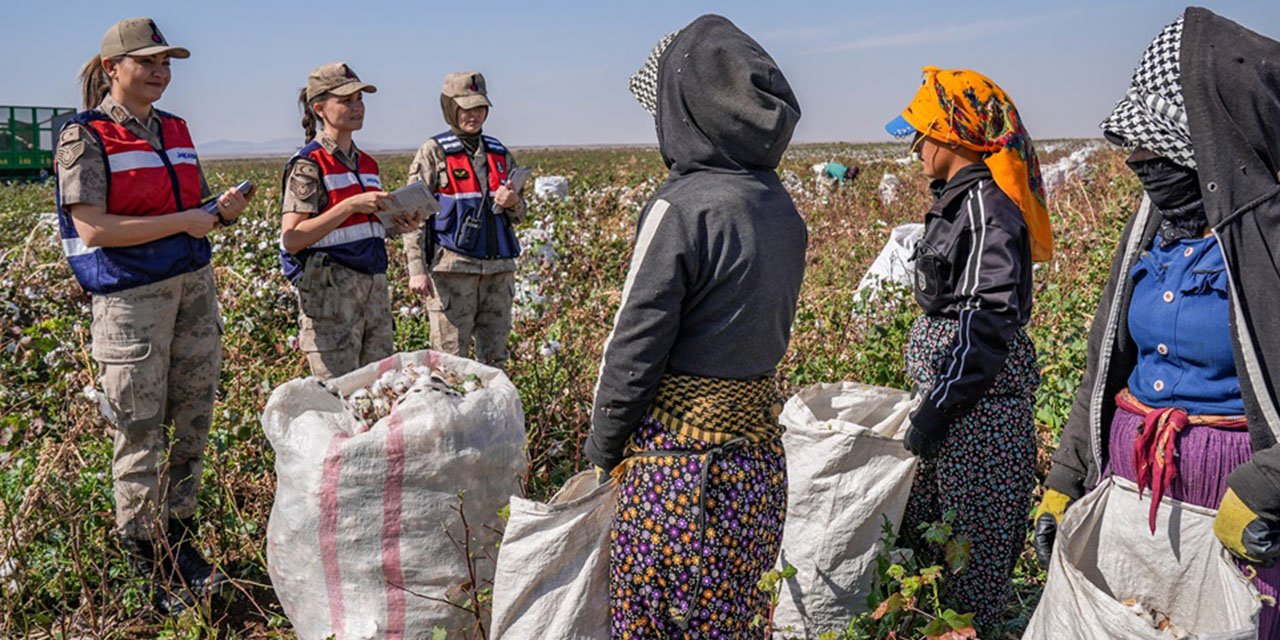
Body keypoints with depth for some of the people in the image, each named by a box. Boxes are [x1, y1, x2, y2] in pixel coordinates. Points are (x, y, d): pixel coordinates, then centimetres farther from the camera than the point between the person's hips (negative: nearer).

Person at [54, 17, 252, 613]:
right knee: (140, 433, 1)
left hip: (194, 288, 6)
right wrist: (181, 222, -17)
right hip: (130, 298, -6)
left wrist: (223, 210, -2)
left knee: (192, 419, 10)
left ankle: (180, 544, 26)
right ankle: (147, 564, 17)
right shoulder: (85, 135, -7)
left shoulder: (175, 130, 13)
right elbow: (93, 229, -15)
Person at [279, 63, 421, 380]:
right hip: (330, 288, -7)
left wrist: (398, 225, 4)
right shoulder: (309, 164, -7)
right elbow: (291, 240, -15)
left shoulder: (366, 163, 15)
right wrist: (351, 204, -20)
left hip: (374, 285, 7)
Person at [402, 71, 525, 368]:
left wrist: (512, 204, -4)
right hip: (452, 268, -5)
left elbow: (518, 215, 21)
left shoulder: (499, 153, 14)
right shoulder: (434, 152, 0)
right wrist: (417, 269, -13)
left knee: (495, 358, 10)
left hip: (498, 268, 5)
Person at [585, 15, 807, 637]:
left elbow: (637, 342, -14)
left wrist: (603, 443, -1)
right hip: (759, 452, 7)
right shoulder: (781, 207, 6)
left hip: (680, 460, -7)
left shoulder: (682, 206, -17)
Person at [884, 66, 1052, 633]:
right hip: (952, 393, 10)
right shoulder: (960, 200, 13)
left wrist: (936, 412, -21)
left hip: (982, 405, -10)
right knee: (918, 533, 17)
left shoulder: (987, 207, -17)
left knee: (976, 544, 2)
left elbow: (987, 321, -23)